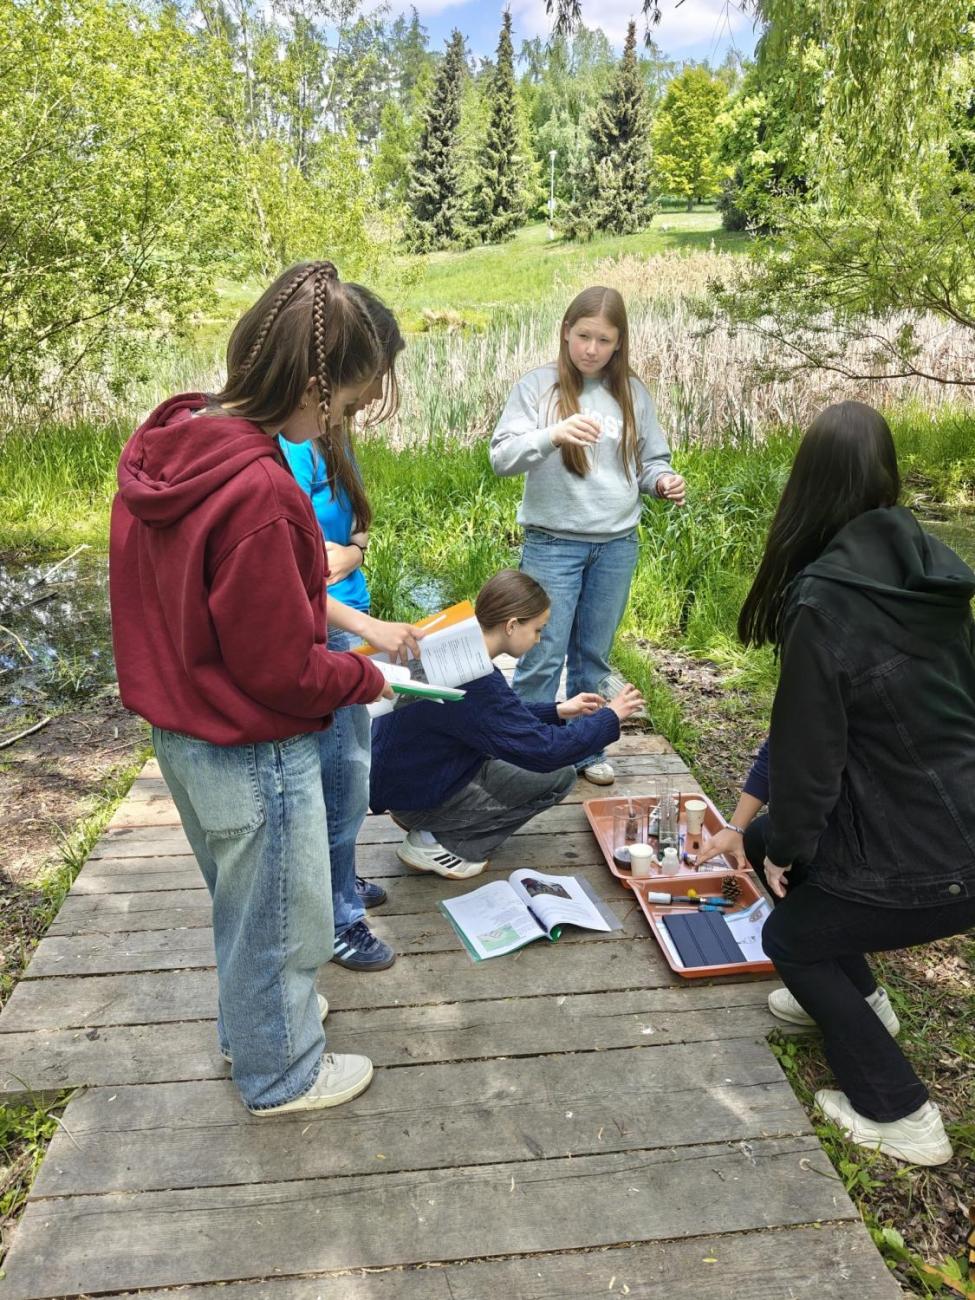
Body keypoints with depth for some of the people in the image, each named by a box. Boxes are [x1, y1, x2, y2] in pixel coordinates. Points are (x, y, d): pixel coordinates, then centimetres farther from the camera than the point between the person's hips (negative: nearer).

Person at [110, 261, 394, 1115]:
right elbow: (282, 670, -24)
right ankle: (282, 1075, 38)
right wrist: (365, 679, -7)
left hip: (182, 731, 9)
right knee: (281, 916, 15)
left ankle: (253, 1016, 52)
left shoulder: (163, 452, -3)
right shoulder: (259, 492, -30)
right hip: (255, 752, -8)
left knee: (241, 899, 29)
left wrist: (307, 577, 6)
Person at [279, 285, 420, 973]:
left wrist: (346, 552, -15)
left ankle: (339, 881, 43)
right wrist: (369, 626, -25)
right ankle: (337, 922, 25)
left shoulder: (329, 430, 6)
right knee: (341, 779, 5)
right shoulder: (289, 443, -23)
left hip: (342, 626, 9)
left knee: (353, 762, 22)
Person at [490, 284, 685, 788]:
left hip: (617, 544, 4)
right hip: (553, 543, -3)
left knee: (594, 655, 14)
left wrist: (663, 481, -8)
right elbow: (501, 457, -12)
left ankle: (587, 750, 28)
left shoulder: (632, 392, 7)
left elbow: (651, 460, 15)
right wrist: (553, 434, -30)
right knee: (543, 656, -2)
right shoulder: (538, 386, -3)